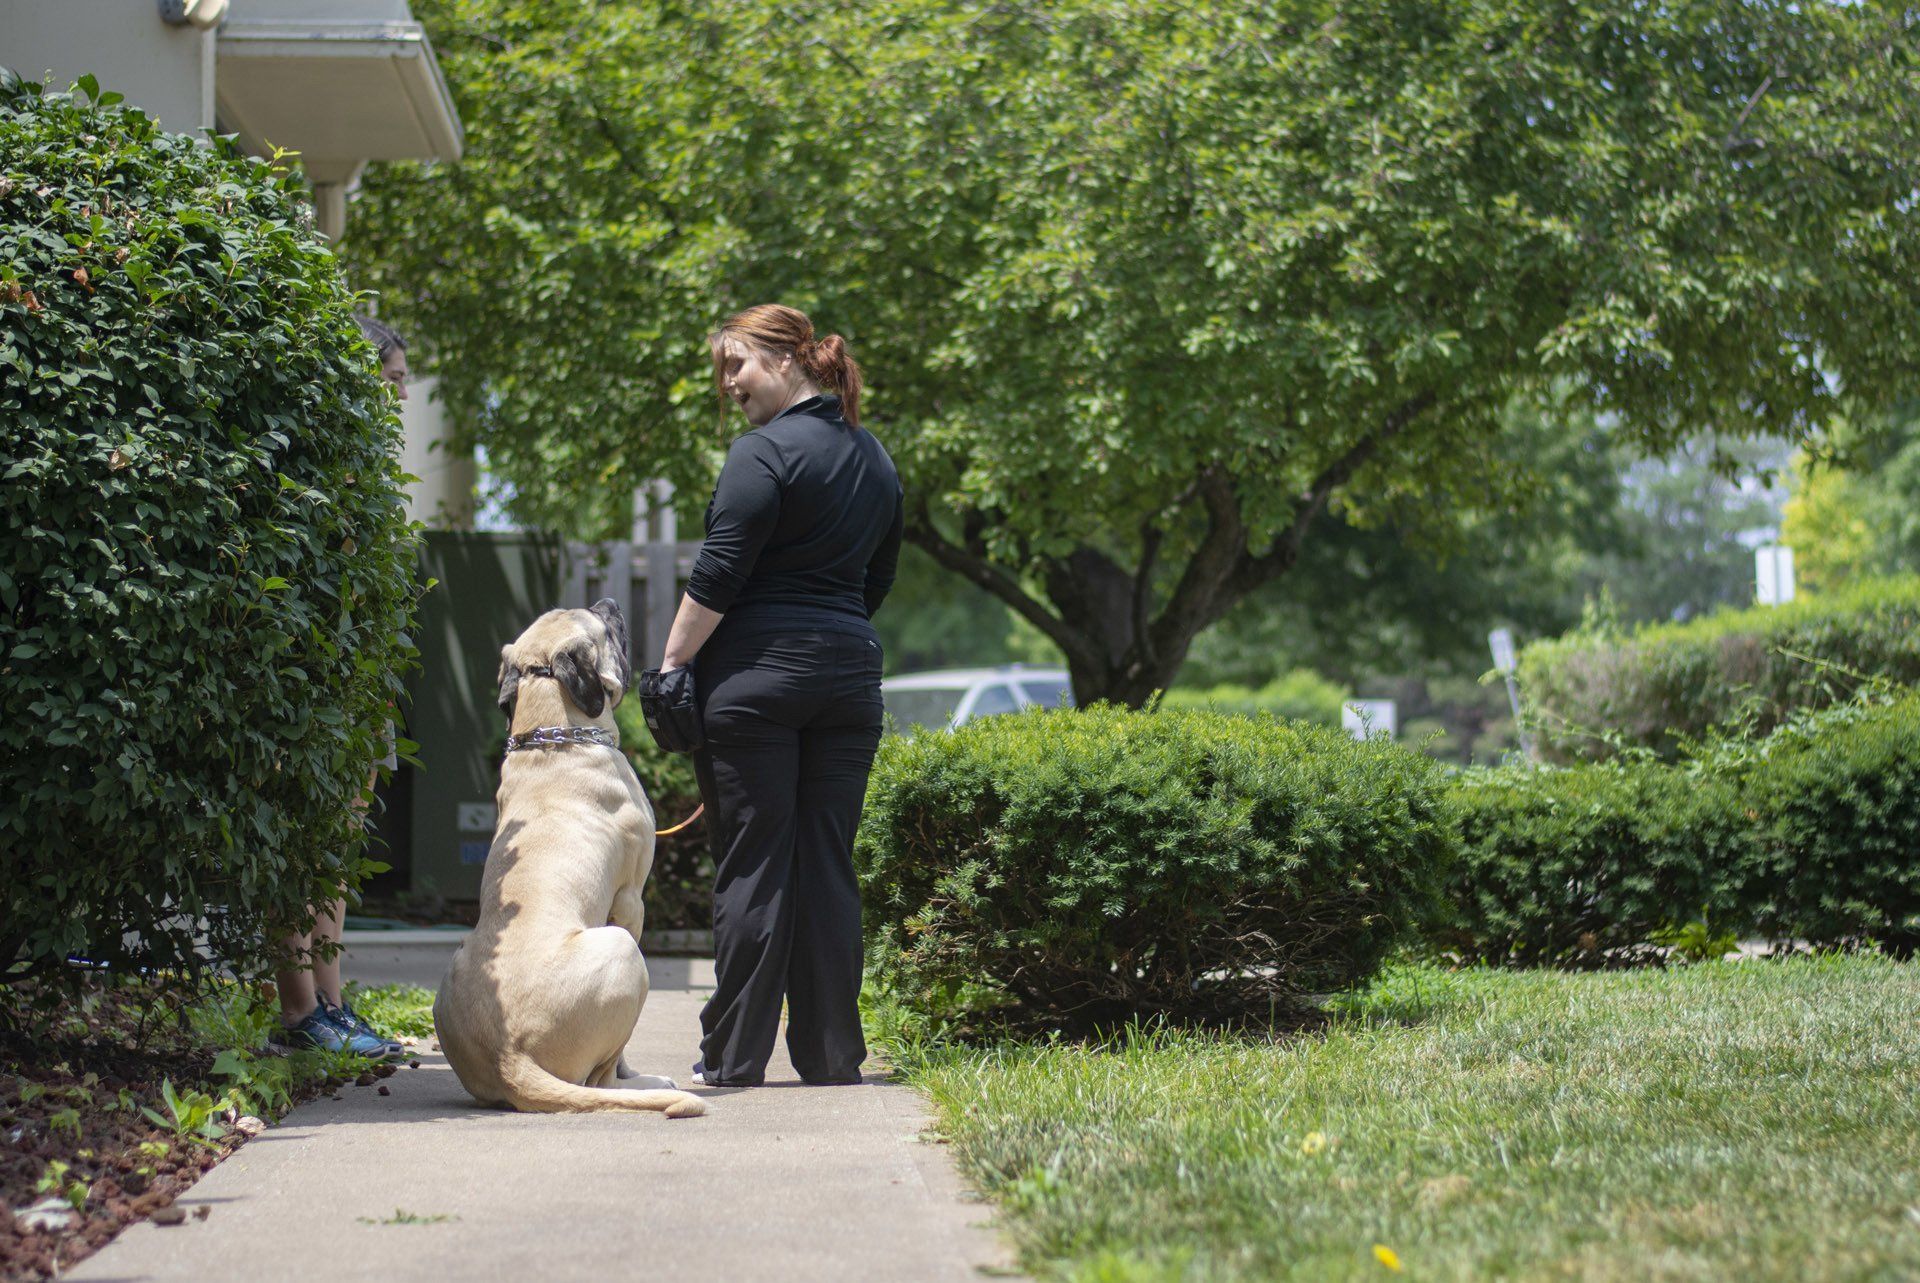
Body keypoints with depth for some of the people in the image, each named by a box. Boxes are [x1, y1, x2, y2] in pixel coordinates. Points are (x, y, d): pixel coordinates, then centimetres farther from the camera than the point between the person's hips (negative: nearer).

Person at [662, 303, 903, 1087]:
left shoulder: (765, 450, -9)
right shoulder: (875, 458, 15)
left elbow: (718, 575, -14)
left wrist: (671, 665, -10)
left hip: (757, 671, -7)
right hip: (851, 671, 7)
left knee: (752, 862, -3)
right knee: (828, 862, 9)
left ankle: (734, 1055, 0)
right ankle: (831, 1054, 10)